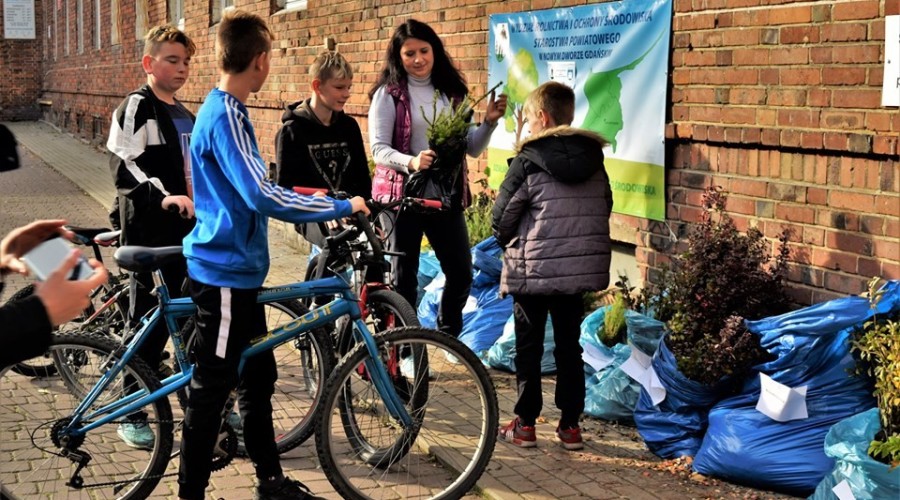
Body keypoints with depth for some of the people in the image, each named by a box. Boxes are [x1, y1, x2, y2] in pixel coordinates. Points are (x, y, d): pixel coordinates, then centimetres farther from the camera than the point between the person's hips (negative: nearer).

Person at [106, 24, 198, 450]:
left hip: (185, 230, 7)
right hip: (149, 231, -7)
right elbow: (125, 168, -19)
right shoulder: (135, 109, -8)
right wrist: (162, 197, -31)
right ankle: (133, 417, 8)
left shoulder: (186, 116, 17)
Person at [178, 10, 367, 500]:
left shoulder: (223, 110, 11)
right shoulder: (225, 116, -20)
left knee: (257, 376, 16)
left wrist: (315, 203, 24)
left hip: (235, 269, 10)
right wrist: (342, 206, -22)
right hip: (223, 273, -10)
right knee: (211, 388, -1)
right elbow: (262, 197, -29)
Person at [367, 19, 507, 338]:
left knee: (461, 273, 6)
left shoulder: (451, 92, 8)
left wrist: (489, 122, -10)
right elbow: (378, 149, -12)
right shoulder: (388, 93, -5)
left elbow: (472, 148, 8)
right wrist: (411, 162, -29)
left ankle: (449, 338, 27)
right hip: (403, 194, -4)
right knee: (404, 276, 2)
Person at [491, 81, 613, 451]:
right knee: (569, 343, 13)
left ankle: (525, 424, 13)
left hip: (533, 268, -5)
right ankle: (570, 425, 16)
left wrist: (508, 241, 10)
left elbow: (501, 218, -10)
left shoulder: (528, 162, -13)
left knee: (529, 346, 7)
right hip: (581, 266, 5)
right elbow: (605, 208, 12)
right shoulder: (594, 159, 4)